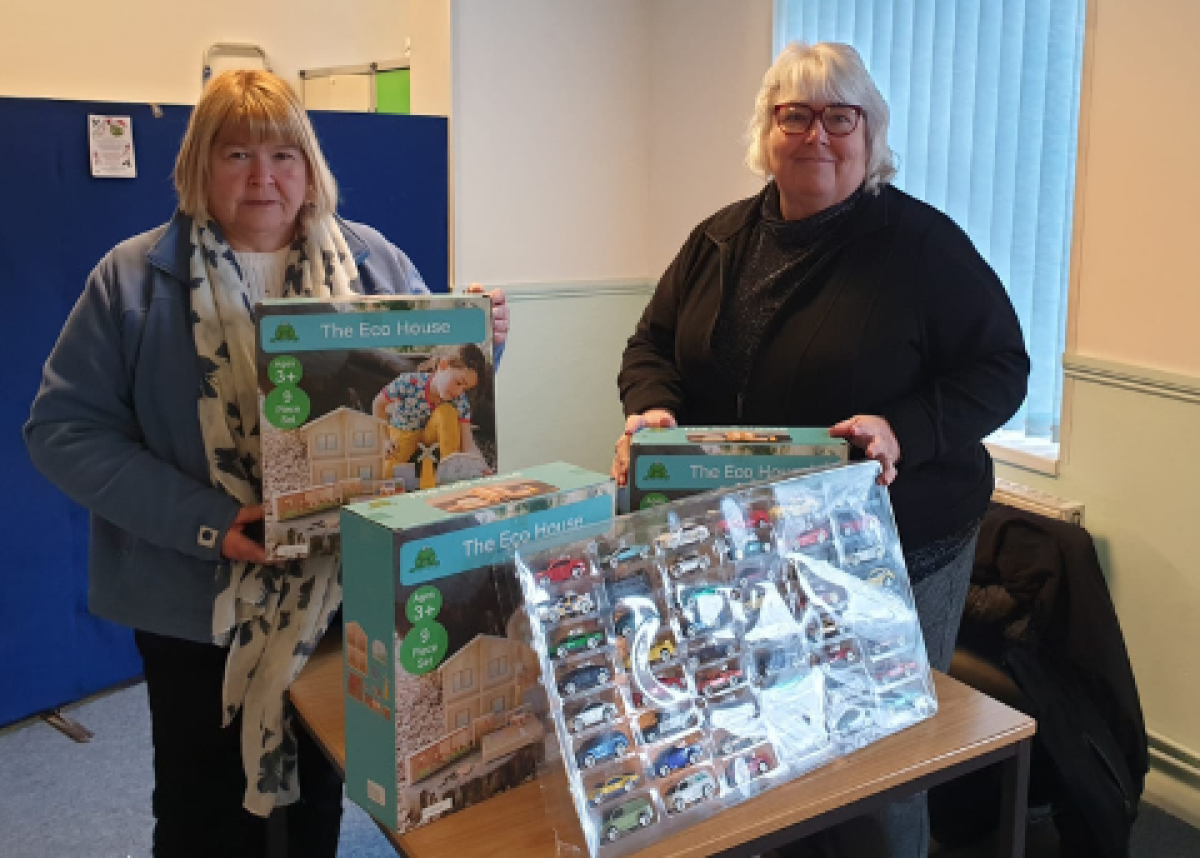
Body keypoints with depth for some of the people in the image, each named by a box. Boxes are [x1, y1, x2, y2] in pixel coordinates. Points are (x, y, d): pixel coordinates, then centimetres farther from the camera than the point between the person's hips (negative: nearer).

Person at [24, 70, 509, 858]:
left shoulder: (373, 263, 2)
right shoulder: (136, 278, -5)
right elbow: (65, 428, -10)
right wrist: (204, 523, -21)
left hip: (344, 592, 2)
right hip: (200, 605, -2)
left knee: (321, 794, 21)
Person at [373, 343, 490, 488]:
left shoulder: (460, 401, -26)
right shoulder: (409, 383, -30)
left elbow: (468, 445, -32)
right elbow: (378, 405, -11)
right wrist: (385, 439, -17)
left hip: (430, 440, 1)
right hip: (402, 441, -1)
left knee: (447, 412, -31)